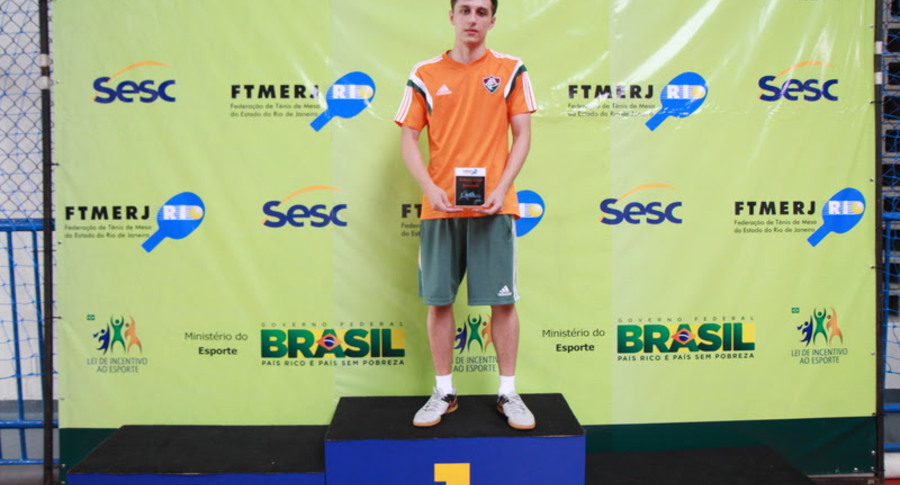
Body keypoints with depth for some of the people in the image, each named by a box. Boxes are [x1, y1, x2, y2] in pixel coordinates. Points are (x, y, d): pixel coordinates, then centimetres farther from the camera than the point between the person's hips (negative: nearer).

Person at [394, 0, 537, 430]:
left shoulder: (510, 70, 5)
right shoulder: (425, 75, 6)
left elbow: (522, 135, 3)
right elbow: (408, 139, 4)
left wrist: (501, 188, -10)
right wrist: (430, 189, -11)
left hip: (492, 205, -1)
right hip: (440, 206, 1)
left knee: (502, 300, 2)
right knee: (438, 300, 5)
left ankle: (508, 392, 15)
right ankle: (444, 392, 19)